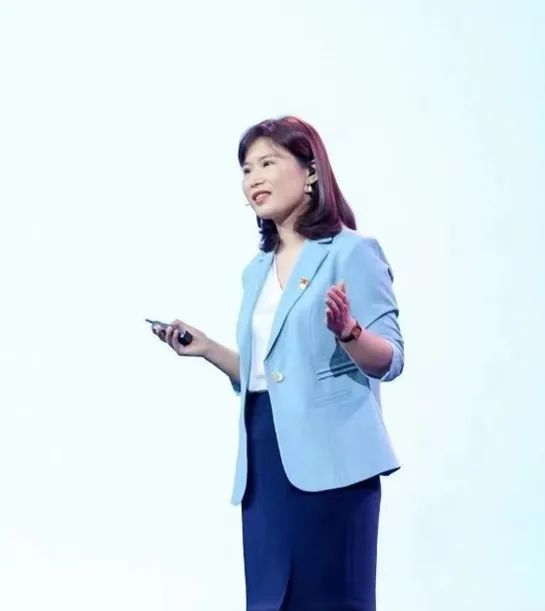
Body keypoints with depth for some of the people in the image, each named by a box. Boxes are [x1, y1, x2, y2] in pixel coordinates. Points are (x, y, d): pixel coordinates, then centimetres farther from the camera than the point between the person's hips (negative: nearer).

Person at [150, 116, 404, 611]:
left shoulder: (352, 252, -4)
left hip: (328, 456, -7)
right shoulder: (258, 270, 17)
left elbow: (388, 361, -9)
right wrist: (206, 348, 10)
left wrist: (347, 330, -27)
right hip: (264, 457, 7)